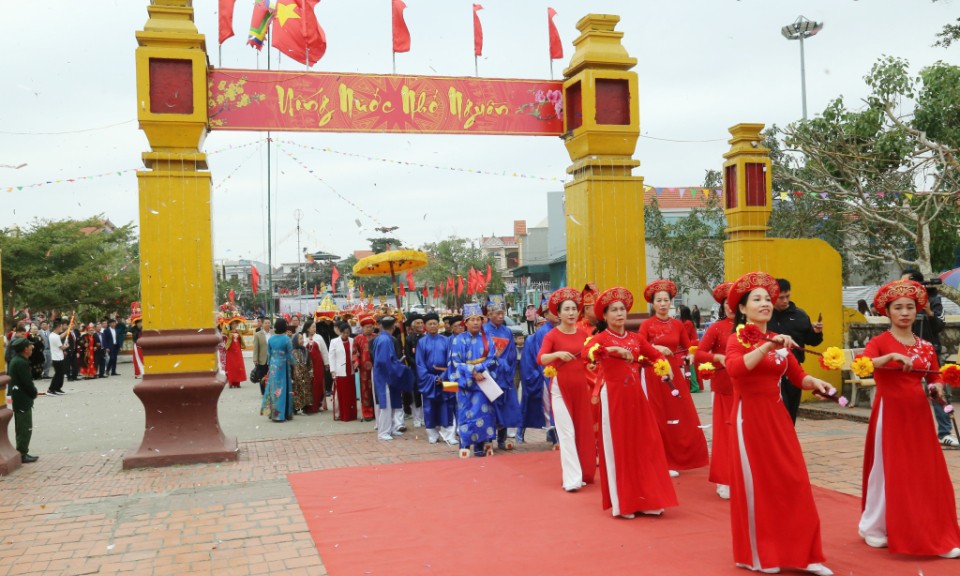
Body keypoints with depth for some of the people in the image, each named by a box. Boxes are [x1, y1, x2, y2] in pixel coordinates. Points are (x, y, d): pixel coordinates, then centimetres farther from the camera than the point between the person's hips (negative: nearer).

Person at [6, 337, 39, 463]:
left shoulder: (16, 360, 11)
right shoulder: (21, 363, -21)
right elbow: (27, 382, -21)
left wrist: (32, 391, 5)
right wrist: (34, 393, -6)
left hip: (19, 399, 10)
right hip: (23, 400, -10)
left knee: (22, 428, 16)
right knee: (25, 428, -3)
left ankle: (21, 453, 22)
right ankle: (22, 454, 1)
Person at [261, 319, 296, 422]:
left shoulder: (271, 339, 1)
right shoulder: (287, 339, -13)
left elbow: (269, 352, 7)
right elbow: (290, 354, -8)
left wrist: (270, 363, 17)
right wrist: (292, 365, 5)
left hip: (273, 366, 5)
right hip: (283, 366, -5)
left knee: (273, 387, 12)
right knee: (283, 388, 2)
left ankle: (272, 413, 17)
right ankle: (281, 414, 5)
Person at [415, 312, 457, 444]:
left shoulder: (446, 341, 5)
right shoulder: (421, 343, 3)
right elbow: (420, 364, -1)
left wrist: (443, 377, -12)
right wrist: (432, 379, -11)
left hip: (444, 379, 0)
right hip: (428, 380, 0)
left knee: (447, 408, -3)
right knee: (430, 408, 3)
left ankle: (449, 435, 0)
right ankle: (433, 435, 13)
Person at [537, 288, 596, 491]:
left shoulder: (583, 334, 6)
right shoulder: (552, 335, -7)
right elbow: (540, 359, -20)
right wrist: (557, 354, -38)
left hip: (580, 386, 4)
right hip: (560, 386, -4)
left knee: (583, 430, 9)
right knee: (567, 432, -5)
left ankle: (584, 473, 22)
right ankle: (572, 479, -3)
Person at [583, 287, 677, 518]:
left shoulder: (636, 339, 10)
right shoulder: (601, 338, -4)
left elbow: (655, 355, 23)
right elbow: (585, 351, -25)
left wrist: (666, 368, 6)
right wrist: (614, 349, -36)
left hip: (635, 395, 5)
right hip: (613, 396, -5)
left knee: (644, 445, 5)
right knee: (617, 447, 1)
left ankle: (645, 499, 17)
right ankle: (622, 503, 11)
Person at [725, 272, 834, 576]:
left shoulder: (779, 341, 12)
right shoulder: (738, 340, -7)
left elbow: (797, 375, 11)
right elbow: (735, 368, -28)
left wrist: (815, 383, -9)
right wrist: (767, 347, -33)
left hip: (777, 417, 6)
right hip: (749, 417, -5)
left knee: (793, 482, 4)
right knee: (755, 483, 3)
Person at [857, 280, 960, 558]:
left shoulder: (925, 346, 9)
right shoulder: (880, 342, -5)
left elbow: (936, 376, 17)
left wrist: (937, 386, -4)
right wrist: (891, 356, -35)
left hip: (918, 415, 4)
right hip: (890, 413, -4)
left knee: (928, 474, 3)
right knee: (888, 471, 2)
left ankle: (937, 536, 14)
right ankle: (875, 529, 17)